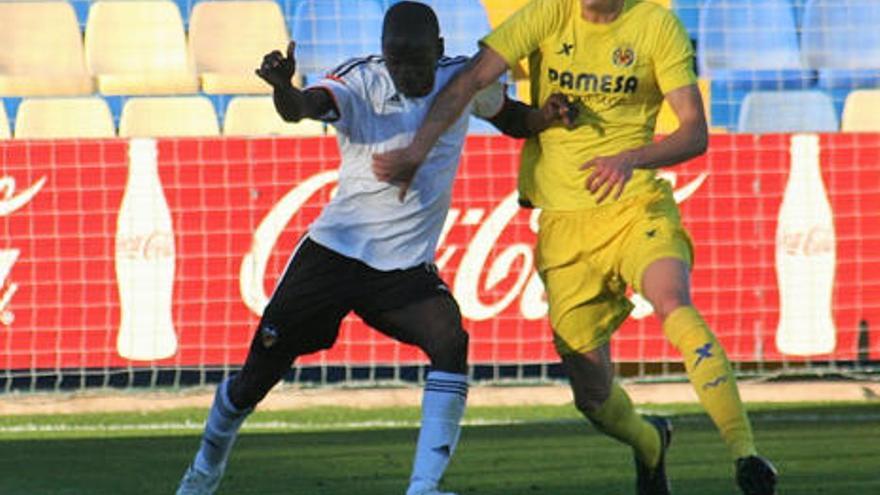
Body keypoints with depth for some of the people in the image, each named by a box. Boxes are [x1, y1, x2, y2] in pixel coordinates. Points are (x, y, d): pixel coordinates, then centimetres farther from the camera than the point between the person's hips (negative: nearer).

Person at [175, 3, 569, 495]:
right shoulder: (363, 81, -16)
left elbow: (510, 118, 16)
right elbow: (304, 106, -36)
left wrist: (545, 116, -6)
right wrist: (283, 86, -59)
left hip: (408, 266, 2)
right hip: (336, 250, -2)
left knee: (451, 344, -25)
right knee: (260, 372, 5)